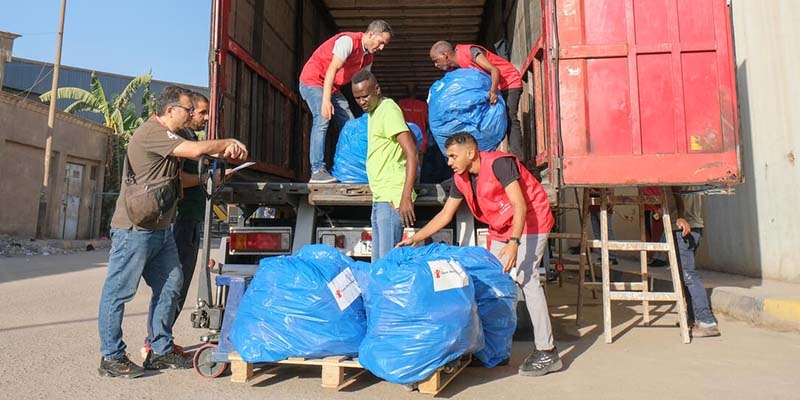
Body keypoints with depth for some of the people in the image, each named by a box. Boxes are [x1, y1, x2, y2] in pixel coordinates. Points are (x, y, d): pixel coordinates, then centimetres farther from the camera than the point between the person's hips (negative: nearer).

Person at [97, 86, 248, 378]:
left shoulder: (168, 137, 18)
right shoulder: (152, 132, -15)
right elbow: (196, 150, -25)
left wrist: (225, 151, -3)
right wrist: (228, 143, -8)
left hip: (160, 229, 10)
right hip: (135, 228, -10)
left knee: (170, 285, 10)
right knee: (118, 291, 1)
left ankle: (161, 352, 20)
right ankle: (111, 358, 11)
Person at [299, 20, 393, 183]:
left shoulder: (369, 56, 6)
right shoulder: (348, 41, -21)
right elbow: (332, 69, -30)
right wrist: (326, 100, -39)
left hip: (332, 87, 9)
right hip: (313, 80, -9)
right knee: (322, 119, -25)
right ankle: (317, 171, -27)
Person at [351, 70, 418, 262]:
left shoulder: (389, 110, -11)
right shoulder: (373, 112, 17)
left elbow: (412, 153, -20)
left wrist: (406, 197, -26)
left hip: (392, 199, -10)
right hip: (380, 198, 10)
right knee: (377, 262, 13)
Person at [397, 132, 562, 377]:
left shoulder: (498, 164, -22)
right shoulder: (461, 178, 1)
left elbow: (520, 206, -26)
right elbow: (445, 215, 5)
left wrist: (514, 242, -36)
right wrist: (414, 239, -1)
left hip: (530, 222, -8)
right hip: (501, 229, 8)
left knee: (525, 277, -18)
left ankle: (547, 352, -13)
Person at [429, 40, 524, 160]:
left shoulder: (469, 51, -23)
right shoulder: (454, 66, 0)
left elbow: (494, 70, -30)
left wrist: (493, 90, -45)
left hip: (510, 82, -9)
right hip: (493, 87, 9)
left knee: (510, 119, -20)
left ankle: (518, 161, -24)